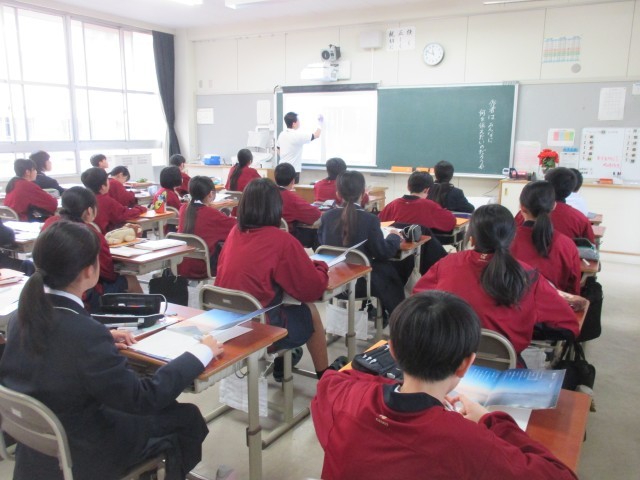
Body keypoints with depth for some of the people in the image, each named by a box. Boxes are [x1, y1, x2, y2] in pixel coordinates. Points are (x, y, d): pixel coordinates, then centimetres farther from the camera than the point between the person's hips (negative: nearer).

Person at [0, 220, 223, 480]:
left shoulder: (25, 312, -10)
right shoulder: (84, 332, -34)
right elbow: (143, 398, -25)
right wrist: (202, 352, -16)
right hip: (76, 456, -7)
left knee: (162, 407, 23)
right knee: (187, 418, 11)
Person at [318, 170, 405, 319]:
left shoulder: (326, 217, -5)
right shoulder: (370, 219, -16)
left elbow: (322, 245, 7)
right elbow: (383, 253, -11)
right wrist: (394, 237, 8)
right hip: (359, 282, -5)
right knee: (389, 270, 21)